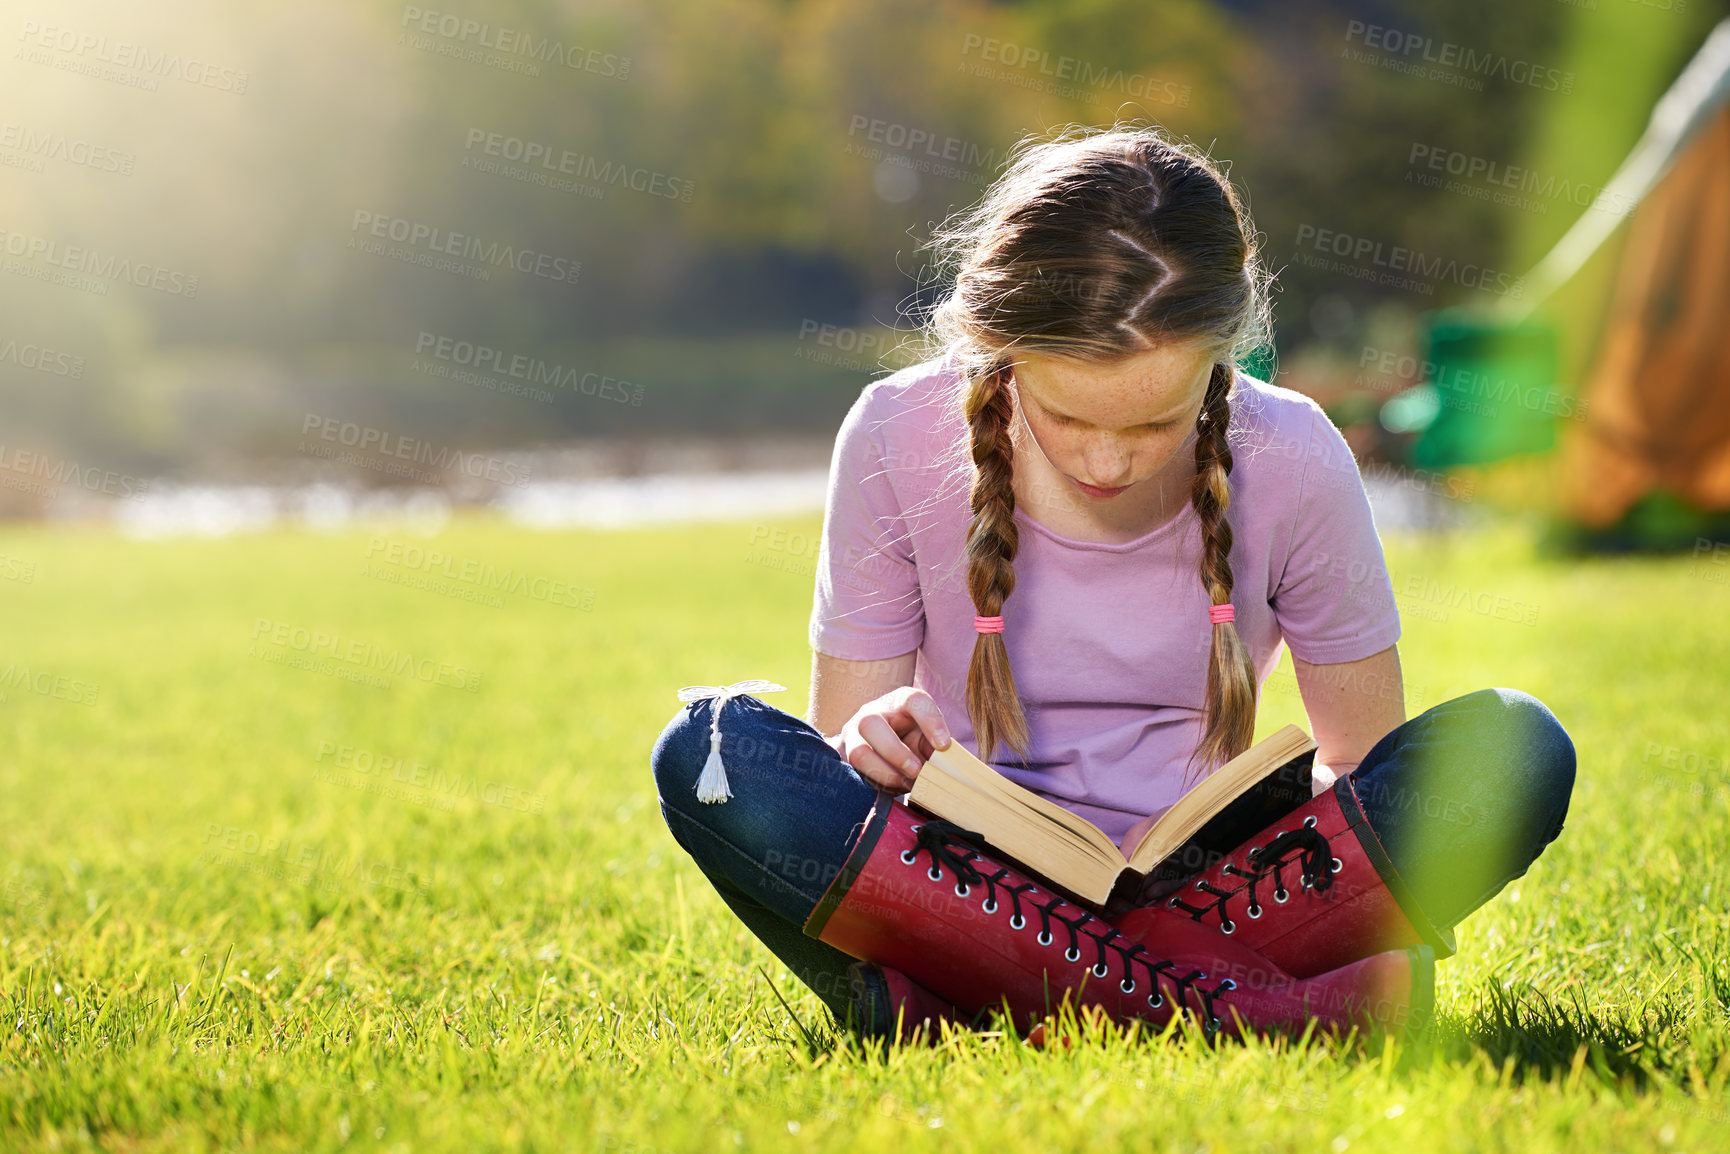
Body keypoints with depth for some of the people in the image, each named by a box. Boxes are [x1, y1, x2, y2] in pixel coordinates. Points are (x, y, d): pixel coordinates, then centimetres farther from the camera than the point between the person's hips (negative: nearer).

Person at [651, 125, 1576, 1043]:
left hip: (1201, 892, 1)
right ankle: (1216, 1002, -33)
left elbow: (1367, 761, 2)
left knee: (1518, 748, -24)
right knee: (709, 752, -29)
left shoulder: (1292, 466, -7)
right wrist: (872, 749, -25)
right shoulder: (899, 441, -8)